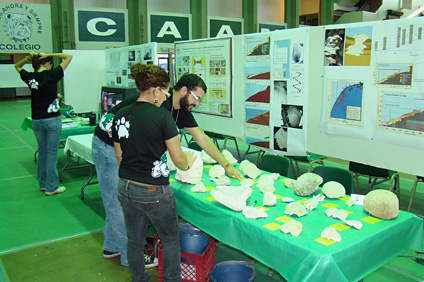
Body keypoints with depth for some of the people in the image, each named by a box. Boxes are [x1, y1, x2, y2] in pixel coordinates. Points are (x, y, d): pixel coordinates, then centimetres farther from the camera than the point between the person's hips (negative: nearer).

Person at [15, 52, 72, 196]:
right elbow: (69, 56, -5)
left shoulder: (30, 77, 1)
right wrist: (48, 55, -6)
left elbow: (17, 66, 23)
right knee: (52, 152, 2)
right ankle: (51, 187, 8)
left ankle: (43, 183, 28)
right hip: (52, 120, -5)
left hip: (36, 121, 5)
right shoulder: (51, 75, -12)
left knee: (42, 151, 17)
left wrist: (27, 58, 5)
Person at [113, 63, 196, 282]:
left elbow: (120, 157, 9)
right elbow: (178, 159, -14)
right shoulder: (162, 116, -17)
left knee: (135, 241, 21)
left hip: (125, 188, 6)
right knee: (170, 240, 17)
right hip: (154, 192, -6)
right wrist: (188, 163, 8)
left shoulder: (121, 115, 1)